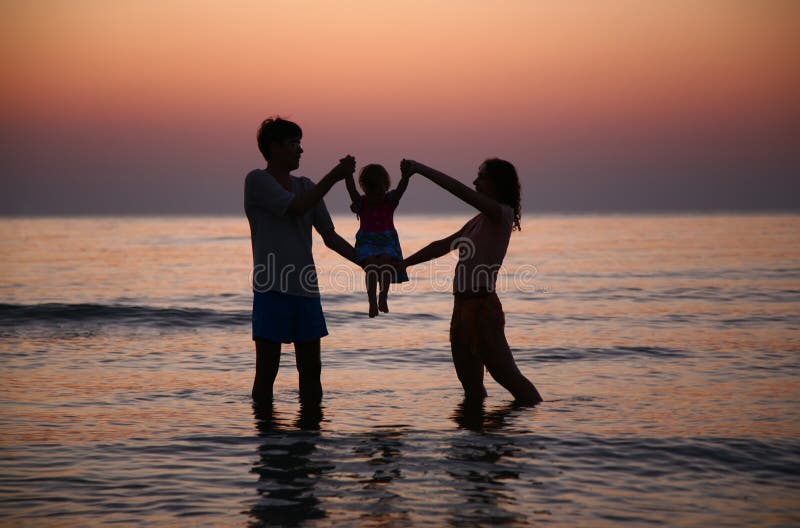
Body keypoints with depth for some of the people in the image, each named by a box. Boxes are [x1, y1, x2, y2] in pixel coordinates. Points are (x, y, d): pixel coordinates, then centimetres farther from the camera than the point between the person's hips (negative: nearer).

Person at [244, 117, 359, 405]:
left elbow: (330, 237, 14)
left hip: (306, 290, 6)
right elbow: (296, 208, -16)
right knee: (267, 370, -4)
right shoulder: (257, 181, -3)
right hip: (271, 289, -6)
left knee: (311, 369, 8)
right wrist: (334, 176, -14)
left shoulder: (306, 186, 14)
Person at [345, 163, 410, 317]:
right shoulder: (361, 202, 5)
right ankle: (372, 301, -33)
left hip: (387, 242, 0)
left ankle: (383, 297, -33)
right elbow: (351, 188, -12)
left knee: (385, 258, -29)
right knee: (371, 263, -26)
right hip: (367, 242, 0)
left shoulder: (390, 201, 6)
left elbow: (401, 188, -12)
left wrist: (406, 176, -34)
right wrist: (347, 174, -31)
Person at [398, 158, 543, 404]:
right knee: (471, 386, 11)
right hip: (463, 307, 9)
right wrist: (403, 264, 25)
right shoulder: (478, 221, 18)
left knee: (507, 375, -6)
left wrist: (420, 168, -16)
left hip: (482, 307, -9)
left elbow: (460, 190, -19)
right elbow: (442, 246, 26)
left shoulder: (503, 215, -8)